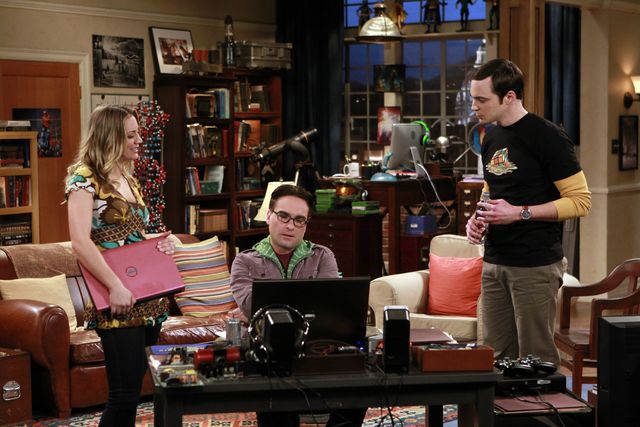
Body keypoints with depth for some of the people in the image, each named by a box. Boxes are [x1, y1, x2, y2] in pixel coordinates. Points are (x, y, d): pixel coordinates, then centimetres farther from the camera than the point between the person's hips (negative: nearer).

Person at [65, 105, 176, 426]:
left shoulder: (128, 179, 17)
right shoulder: (85, 178, -9)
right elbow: (80, 242, -19)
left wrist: (160, 243, 7)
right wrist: (115, 287, -25)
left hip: (148, 298, 8)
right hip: (118, 304, -8)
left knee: (134, 388, 10)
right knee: (125, 395, -10)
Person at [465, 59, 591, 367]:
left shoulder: (547, 137, -12)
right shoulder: (492, 138, 12)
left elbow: (581, 200, -13)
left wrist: (520, 213, -19)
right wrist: (477, 219, 5)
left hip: (536, 266, -7)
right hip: (494, 262, 8)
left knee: (536, 359, -1)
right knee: (496, 355, 12)